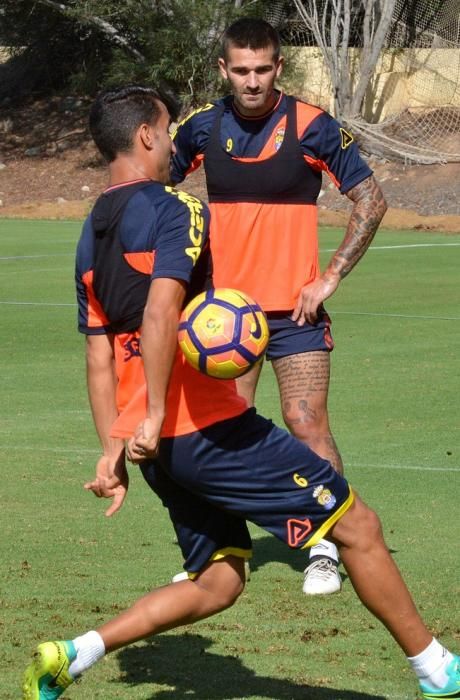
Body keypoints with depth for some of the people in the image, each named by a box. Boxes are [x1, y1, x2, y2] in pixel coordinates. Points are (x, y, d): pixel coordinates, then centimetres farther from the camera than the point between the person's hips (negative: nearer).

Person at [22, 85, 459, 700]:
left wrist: (114, 449, 15)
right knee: (357, 526, 1)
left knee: (216, 584, 16)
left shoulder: (91, 238, 16)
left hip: (157, 446, 9)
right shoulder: (174, 209, -9)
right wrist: (155, 414, -23)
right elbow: (160, 313, -24)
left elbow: (99, 356, 15)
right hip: (208, 427, -9)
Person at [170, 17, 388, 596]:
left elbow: (370, 200, -3)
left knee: (307, 423, -9)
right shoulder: (202, 128, 1)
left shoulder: (312, 127, -8)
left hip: (296, 308, -3)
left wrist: (330, 277, -8)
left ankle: (325, 551, 0)